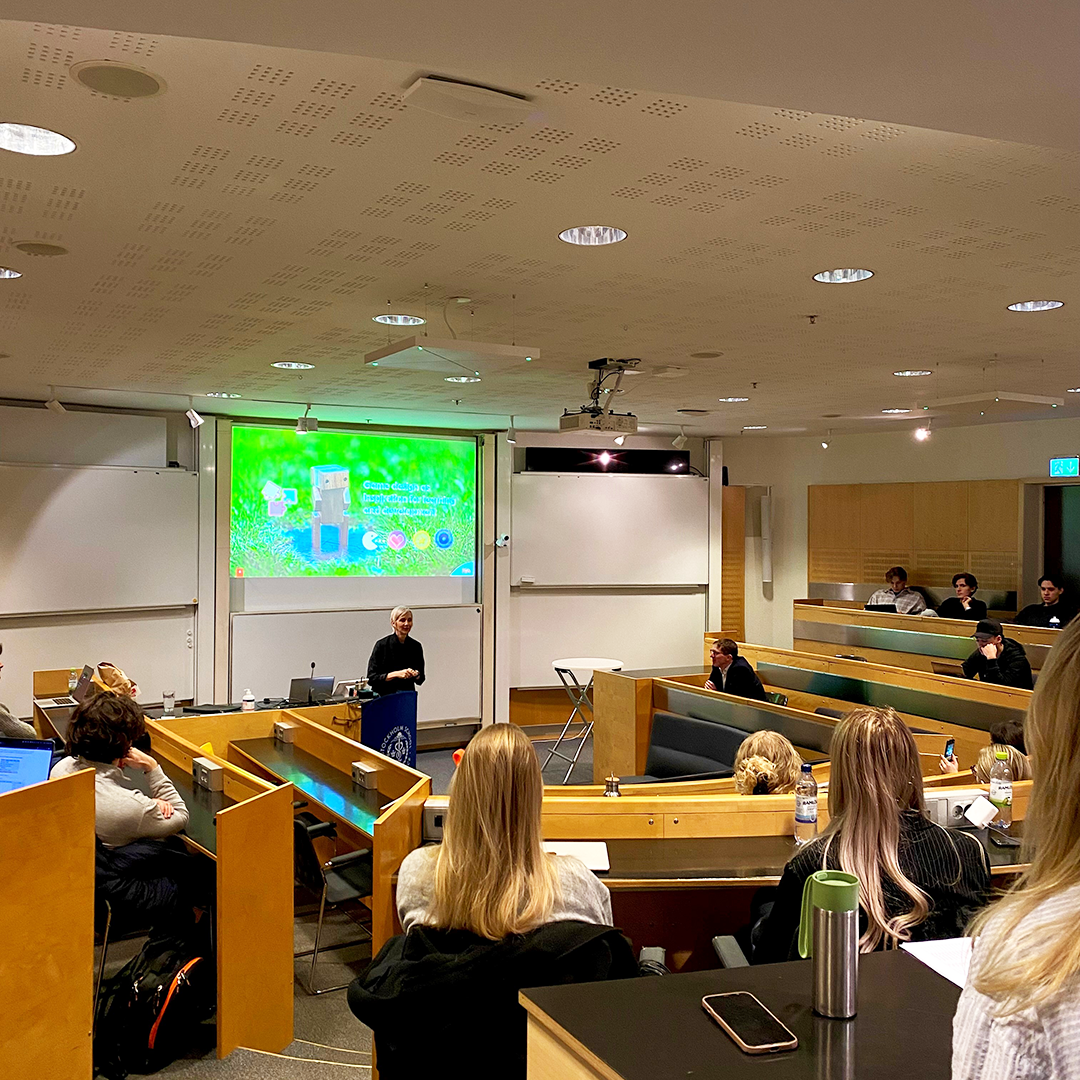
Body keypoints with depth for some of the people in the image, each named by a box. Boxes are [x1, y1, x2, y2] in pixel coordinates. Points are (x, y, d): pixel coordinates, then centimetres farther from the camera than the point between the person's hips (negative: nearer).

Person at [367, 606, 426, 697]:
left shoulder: (416, 646, 3)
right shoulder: (382, 644, -7)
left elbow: (420, 679, 12)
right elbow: (371, 677, -10)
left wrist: (416, 675, -10)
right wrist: (396, 674, -20)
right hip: (384, 695, -3)